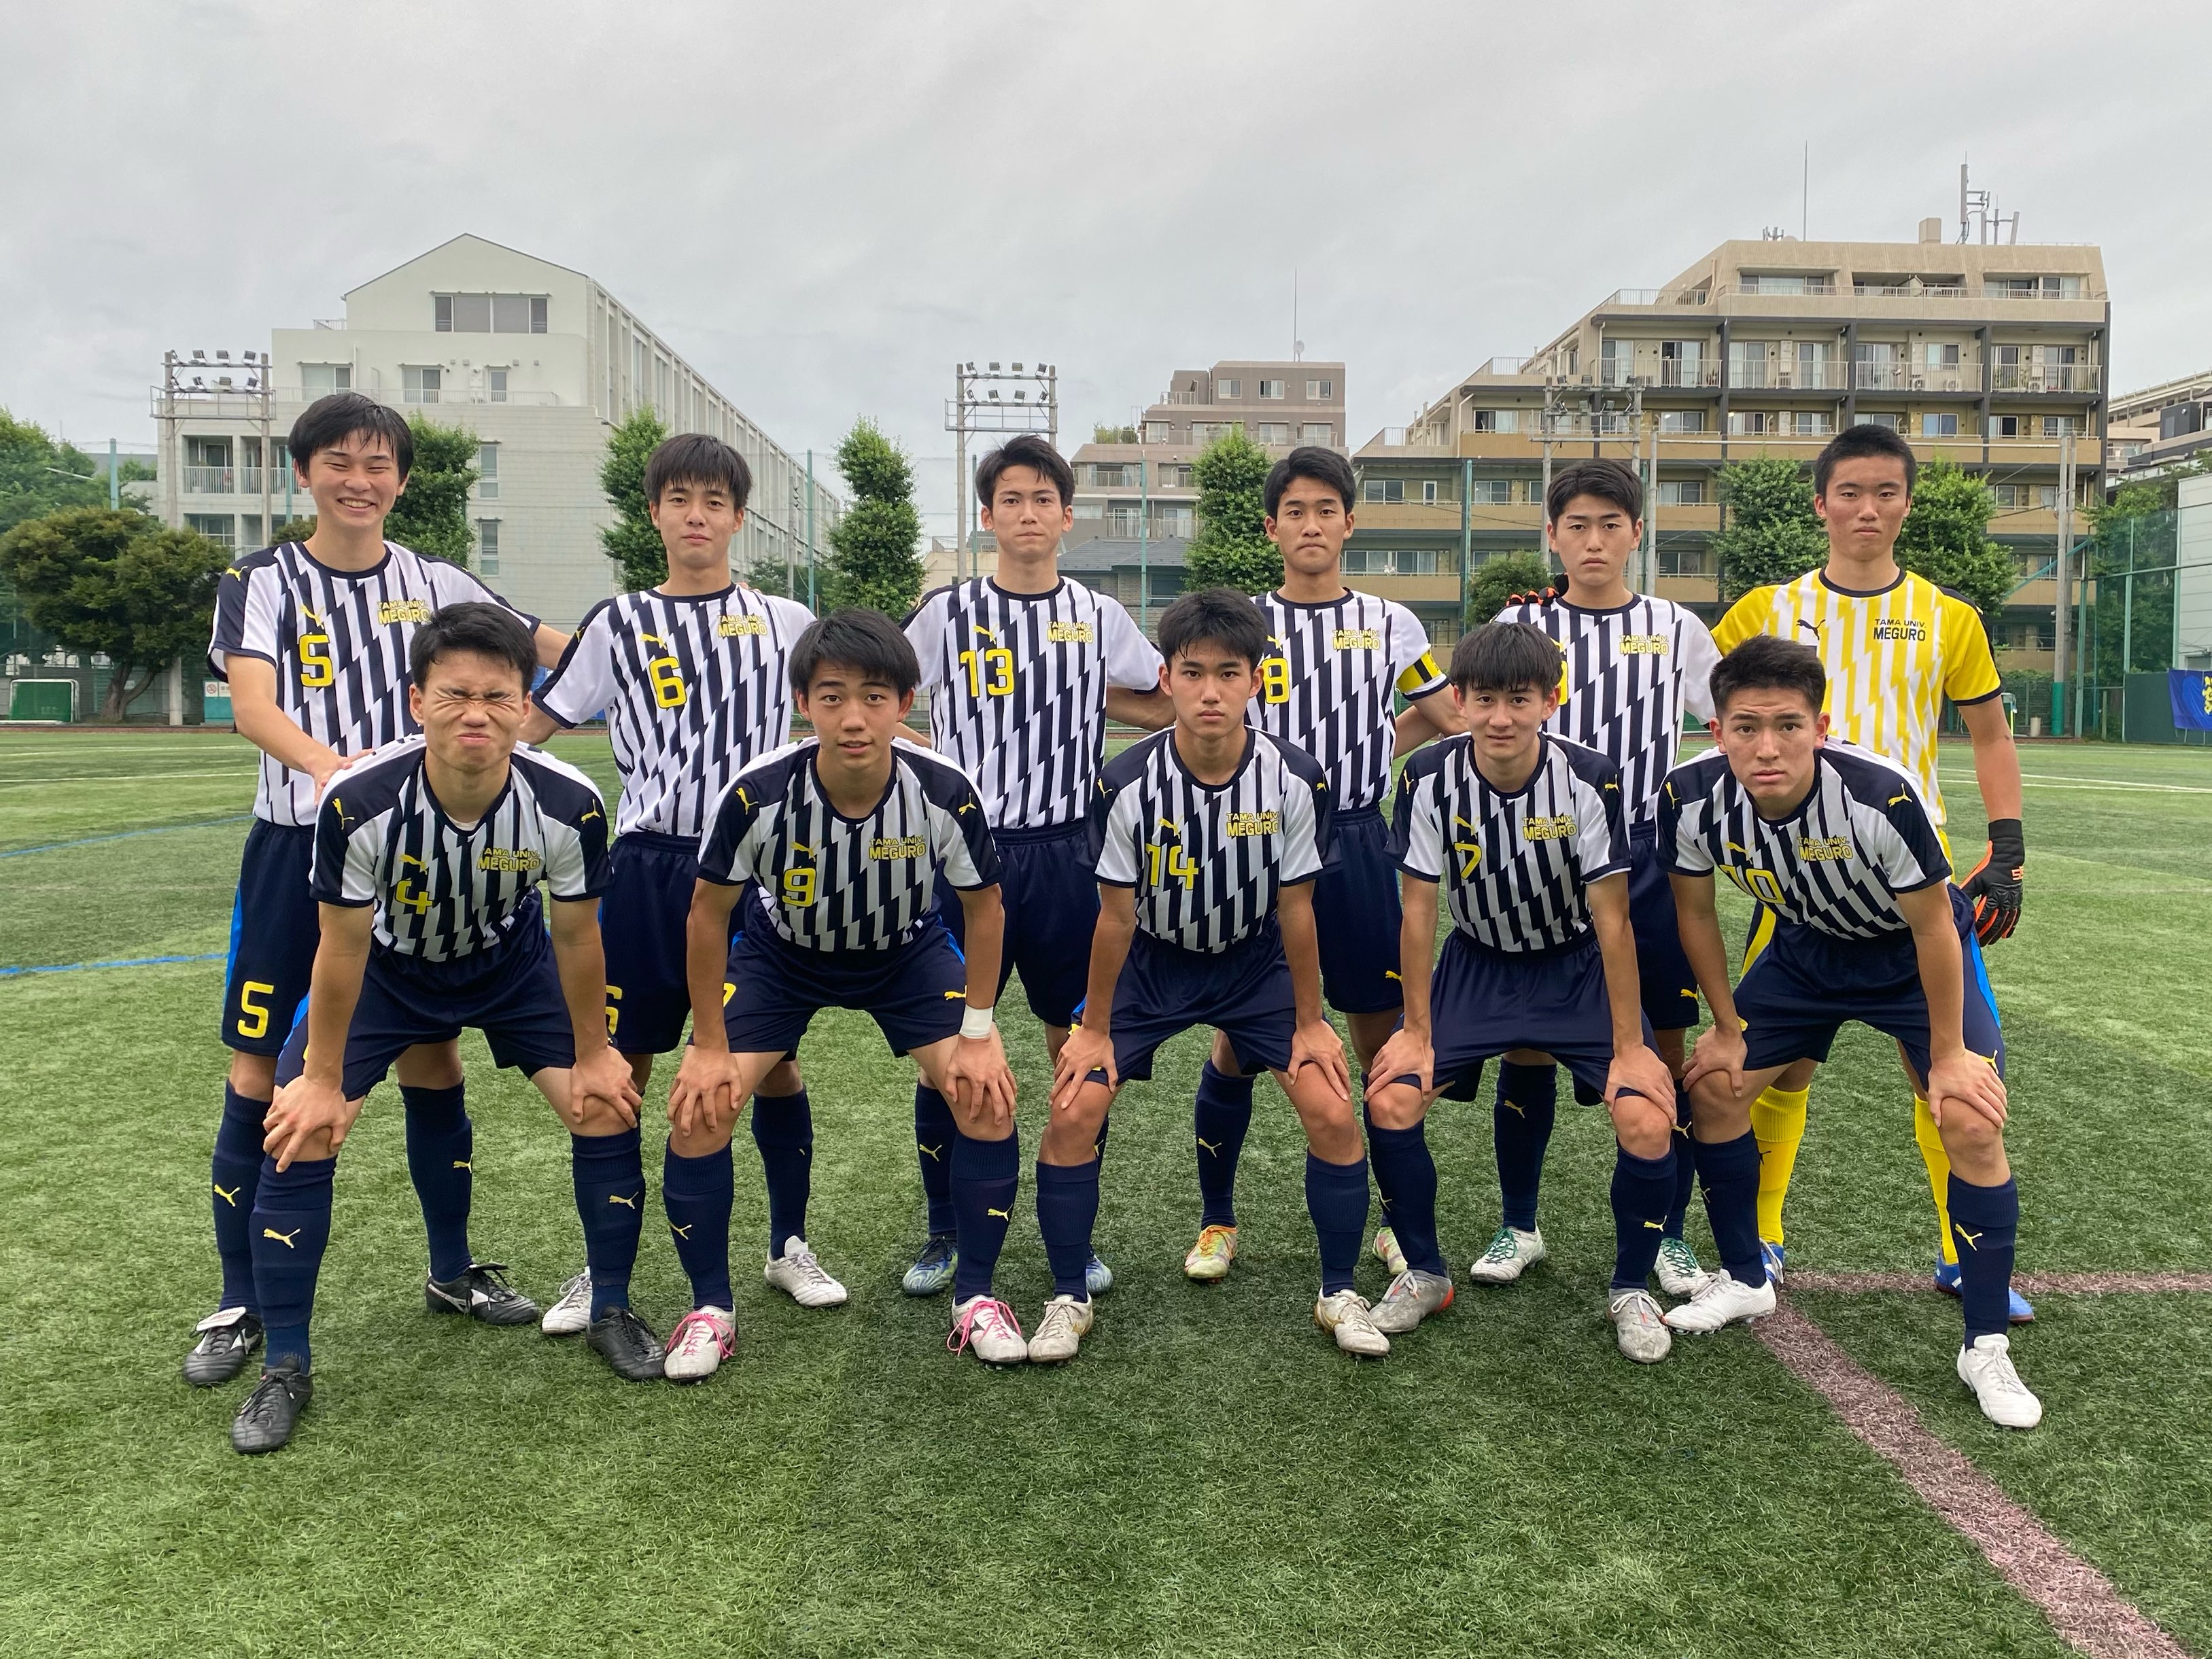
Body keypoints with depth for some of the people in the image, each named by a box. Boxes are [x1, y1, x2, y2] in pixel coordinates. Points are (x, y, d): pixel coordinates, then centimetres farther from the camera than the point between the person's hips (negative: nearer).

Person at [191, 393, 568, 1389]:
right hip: (297, 846, -2)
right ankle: (240, 1304, 16)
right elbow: (251, 706, -18)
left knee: (432, 1059, 7)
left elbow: (562, 651, 10)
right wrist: (325, 762, -38)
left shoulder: (435, 585, 7)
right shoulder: (261, 582, -1)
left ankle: (451, 1269, 24)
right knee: (261, 1072, 1)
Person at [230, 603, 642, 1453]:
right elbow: (343, 948, -20)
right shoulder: (359, 803, -35)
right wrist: (322, 1081, -10)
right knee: (298, 1133, -11)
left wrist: (591, 1055, -5)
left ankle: (611, 1312, 14)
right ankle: (285, 1367, 8)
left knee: (608, 1107, -8)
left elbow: (576, 937, -14)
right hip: (388, 966, -1)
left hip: (511, 961, 1)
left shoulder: (568, 804, -32)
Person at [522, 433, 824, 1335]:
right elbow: (531, 726, 7)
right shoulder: (619, 623, 6)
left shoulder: (785, 621, 7)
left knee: (772, 1061, 5)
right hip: (648, 868, 0)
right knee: (621, 1067, 5)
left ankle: (788, 1244, 25)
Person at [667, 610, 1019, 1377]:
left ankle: (975, 1299, 6)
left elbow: (984, 905, -11)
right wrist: (710, 1047, -12)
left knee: (988, 1098, -15)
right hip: (781, 950, 0)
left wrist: (978, 1034, -11)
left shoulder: (946, 793, -30)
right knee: (698, 1108, -14)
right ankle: (709, 1309, 8)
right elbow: (708, 914, -15)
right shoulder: (757, 793, -32)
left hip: (907, 952, 0)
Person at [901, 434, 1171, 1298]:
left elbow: (1171, 707, 15)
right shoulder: (947, 611, 2)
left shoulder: (1100, 617, 6)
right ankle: (944, 1235, 20)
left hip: (1065, 859, 1)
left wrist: (1094, 696, 1)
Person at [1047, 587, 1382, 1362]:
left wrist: (1309, 1025, -5)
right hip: (1150, 962, 0)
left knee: (1334, 1114, -10)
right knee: (1072, 1112, -11)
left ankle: (1339, 1294, 13)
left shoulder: (1295, 779, -22)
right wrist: (1095, 1030, -7)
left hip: (1256, 963, 1)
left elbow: (1294, 909, -11)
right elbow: (1116, 914, -14)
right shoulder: (1127, 782, -24)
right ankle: (1069, 1300, 9)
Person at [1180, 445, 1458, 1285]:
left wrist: (1369, 762, 8)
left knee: (1382, 1038, 6)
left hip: (1358, 845, 1)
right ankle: (1217, 1221, 18)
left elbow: (1438, 719, 17)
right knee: (1237, 1039, 2)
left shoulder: (1391, 624, 5)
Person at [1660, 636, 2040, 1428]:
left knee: (1972, 1123, -17)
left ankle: (1986, 1348, 1)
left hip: (1916, 955, -4)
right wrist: (1729, 1030, -2)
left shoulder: (1881, 795, -37)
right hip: (1807, 950, 4)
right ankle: (1744, 1280, 22)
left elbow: (1933, 928, -22)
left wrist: (1947, 1055, -14)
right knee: (1713, 1087, -1)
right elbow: (1696, 913, -8)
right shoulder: (1691, 797, -27)